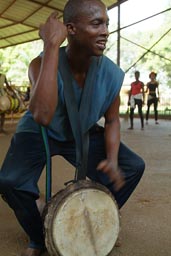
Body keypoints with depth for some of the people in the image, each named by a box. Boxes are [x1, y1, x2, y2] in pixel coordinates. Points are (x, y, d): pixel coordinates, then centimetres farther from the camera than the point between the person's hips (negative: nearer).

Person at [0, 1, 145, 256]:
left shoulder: (111, 74, -20)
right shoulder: (42, 64, -30)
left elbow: (112, 120, -5)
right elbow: (43, 116, -49)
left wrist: (112, 159, -24)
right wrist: (52, 45, -47)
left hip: (82, 134, 3)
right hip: (39, 132, -3)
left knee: (133, 167, -9)